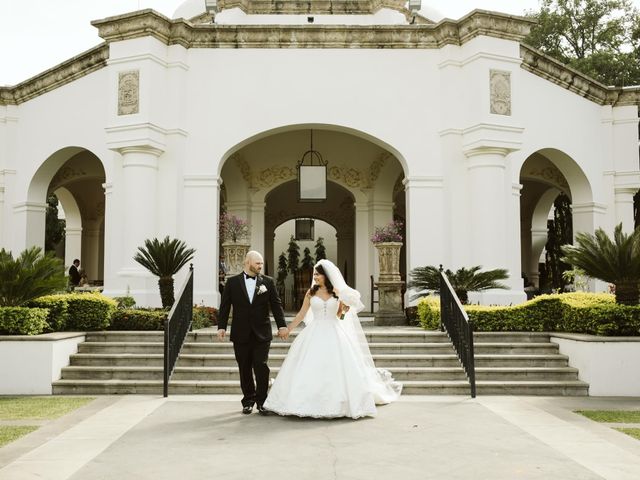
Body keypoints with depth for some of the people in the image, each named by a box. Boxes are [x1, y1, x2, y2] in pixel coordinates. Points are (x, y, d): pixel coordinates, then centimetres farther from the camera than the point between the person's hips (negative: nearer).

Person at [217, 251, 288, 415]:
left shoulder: (268, 282, 5)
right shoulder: (232, 282, 4)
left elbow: (276, 304, 3)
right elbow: (225, 306, 3)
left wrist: (282, 325, -5)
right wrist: (221, 326, -4)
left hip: (262, 333, 0)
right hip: (241, 334, 0)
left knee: (261, 367, -5)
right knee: (245, 369, 7)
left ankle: (261, 401, 7)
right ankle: (248, 400, 20)